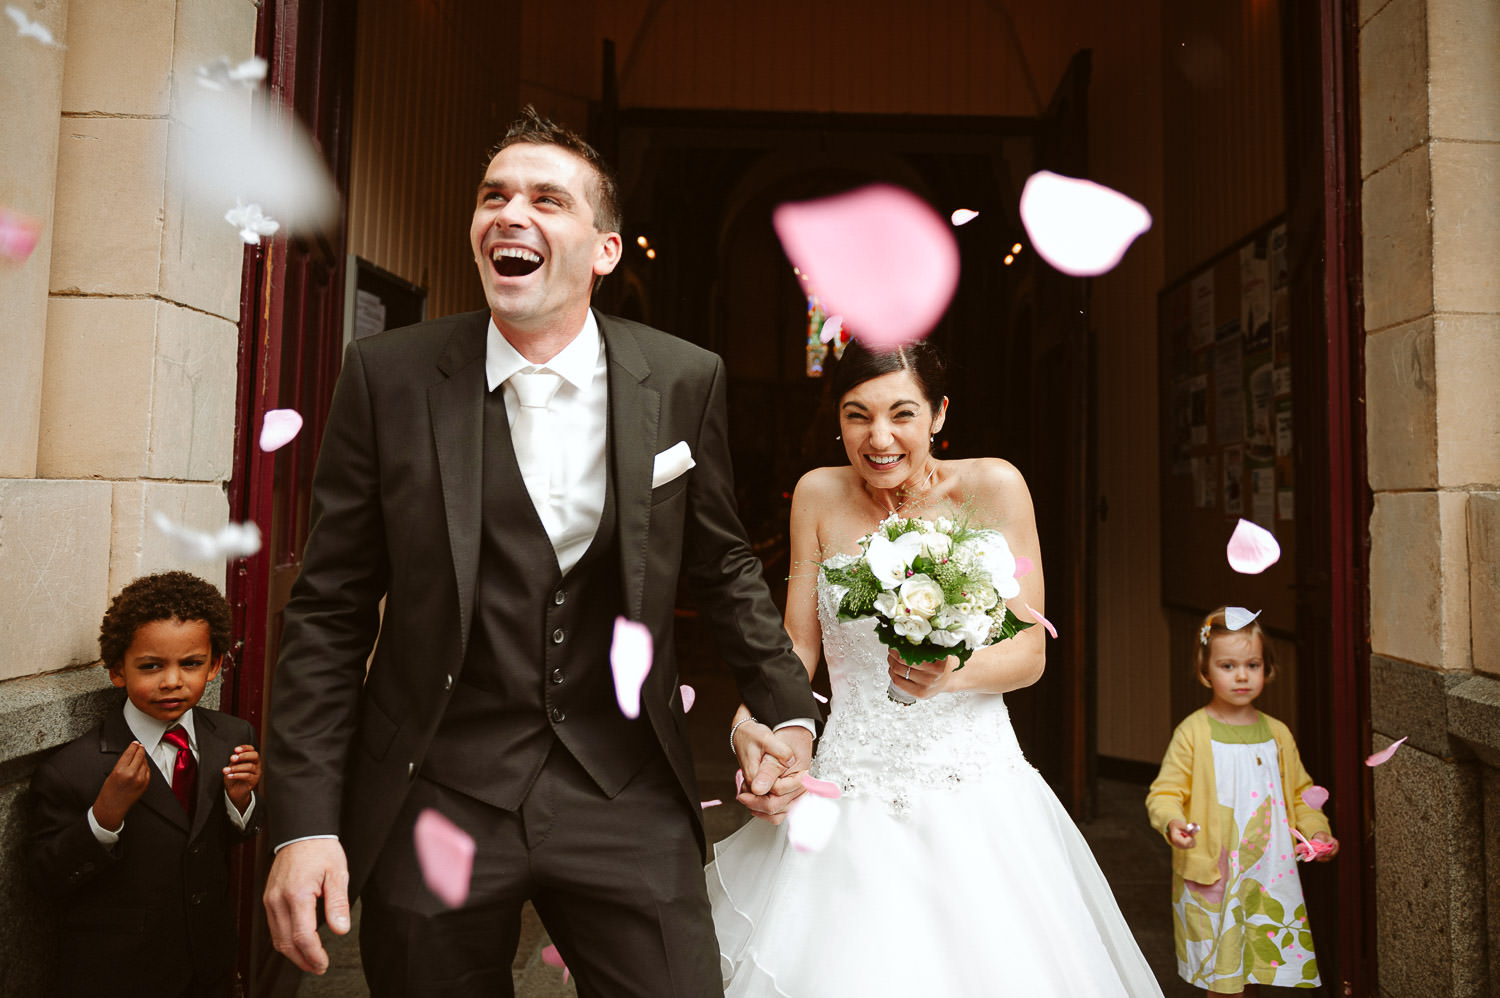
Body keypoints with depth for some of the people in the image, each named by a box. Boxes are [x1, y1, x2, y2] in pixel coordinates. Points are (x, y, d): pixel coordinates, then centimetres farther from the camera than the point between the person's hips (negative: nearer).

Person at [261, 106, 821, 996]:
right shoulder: (389, 375, -6)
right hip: (436, 797, 0)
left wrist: (787, 711, 6)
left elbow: (724, 565, 10)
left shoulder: (685, 380, -3)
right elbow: (330, 612, -2)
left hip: (627, 798, 1)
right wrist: (306, 820, -6)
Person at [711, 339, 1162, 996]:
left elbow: (1030, 652, -5)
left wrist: (953, 673, -25)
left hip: (975, 795, -1)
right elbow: (798, 642, 4)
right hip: (849, 799, 2)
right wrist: (749, 717, -15)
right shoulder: (818, 495, -1)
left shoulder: (992, 486, -7)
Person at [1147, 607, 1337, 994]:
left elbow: (1299, 793, 16)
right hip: (1210, 878, -4)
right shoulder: (1193, 732, -9)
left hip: (1269, 877, 4)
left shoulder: (1276, 734, 6)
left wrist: (1316, 831, 1)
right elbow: (1165, 792, -9)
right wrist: (1172, 821, -28)